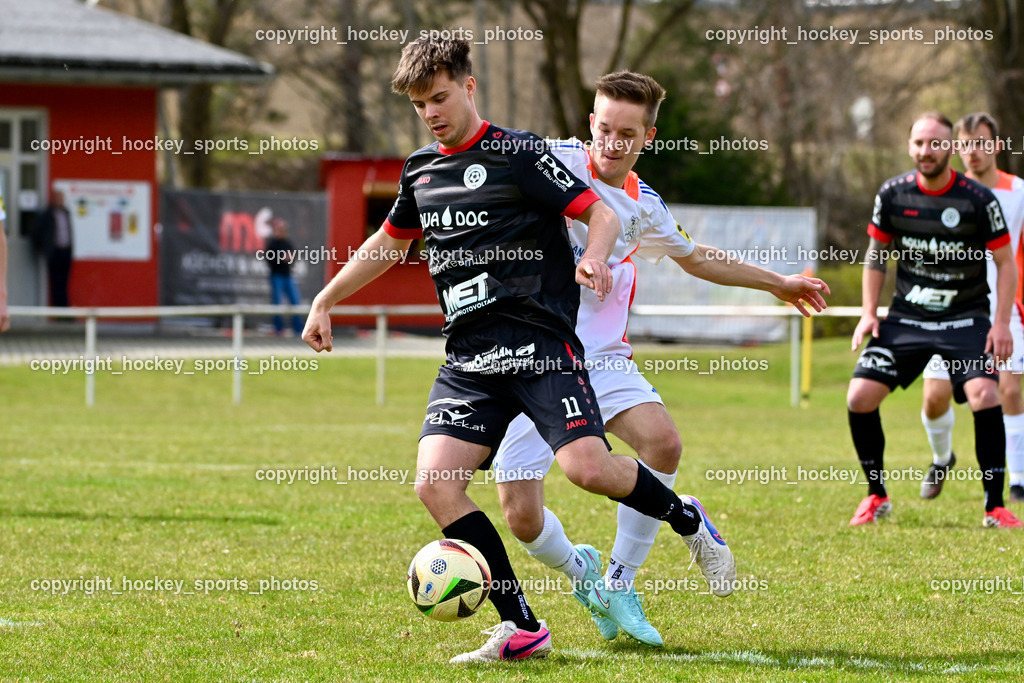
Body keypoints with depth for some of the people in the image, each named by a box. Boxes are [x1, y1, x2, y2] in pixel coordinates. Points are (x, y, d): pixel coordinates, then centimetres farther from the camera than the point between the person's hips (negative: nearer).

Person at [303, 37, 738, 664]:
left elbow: (602, 213, -4)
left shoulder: (517, 154, -3)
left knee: (588, 466, -24)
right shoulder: (421, 171, 16)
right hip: (470, 363, 6)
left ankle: (685, 518, 9)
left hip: (540, 346, -6)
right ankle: (522, 629, -7)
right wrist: (325, 302, 34)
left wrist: (595, 257, -25)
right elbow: (387, 244, 33)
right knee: (435, 484, -14)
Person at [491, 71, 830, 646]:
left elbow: (696, 257, 29)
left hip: (601, 359, 3)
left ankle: (618, 585, -5)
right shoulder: (558, 164, -6)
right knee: (523, 517, -13)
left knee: (662, 442, -25)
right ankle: (580, 571, 24)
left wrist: (778, 283, 38)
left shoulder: (644, 207, 10)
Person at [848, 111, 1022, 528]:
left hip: (965, 318, -3)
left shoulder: (978, 200, -11)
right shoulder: (893, 194, -3)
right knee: (859, 397, -9)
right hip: (906, 317, 3)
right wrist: (869, 313, 2)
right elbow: (877, 254, 11)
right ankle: (877, 497, 11)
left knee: (985, 396, -24)